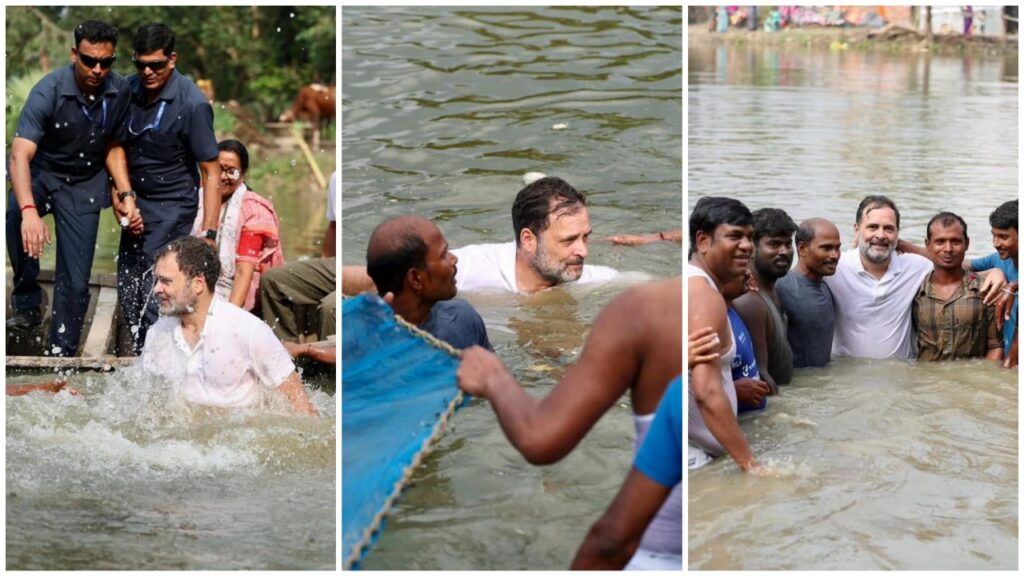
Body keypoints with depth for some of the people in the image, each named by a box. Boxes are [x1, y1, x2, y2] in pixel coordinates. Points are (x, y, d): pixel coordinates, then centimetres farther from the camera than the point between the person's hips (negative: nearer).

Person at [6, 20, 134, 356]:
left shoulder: (120, 91, -13)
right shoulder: (49, 91, -26)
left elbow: (113, 148, 3)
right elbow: (20, 155, -35)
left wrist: (127, 196, -11)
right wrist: (29, 210, -50)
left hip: (84, 184, 3)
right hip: (40, 173, -3)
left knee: (75, 282, -2)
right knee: (17, 219, -36)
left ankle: (60, 357, 11)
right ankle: (27, 306, -22)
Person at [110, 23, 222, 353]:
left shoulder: (192, 104, -19)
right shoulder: (129, 89, -2)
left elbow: (211, 172, -18)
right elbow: (119, 146, 11)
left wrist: (208, 232, -23)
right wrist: (124, 193, -4)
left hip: (173, 206, -7)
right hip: (138, 202, 7)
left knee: (154, 290, -12)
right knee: (128, 286, 12)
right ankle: (140, 352, 27)